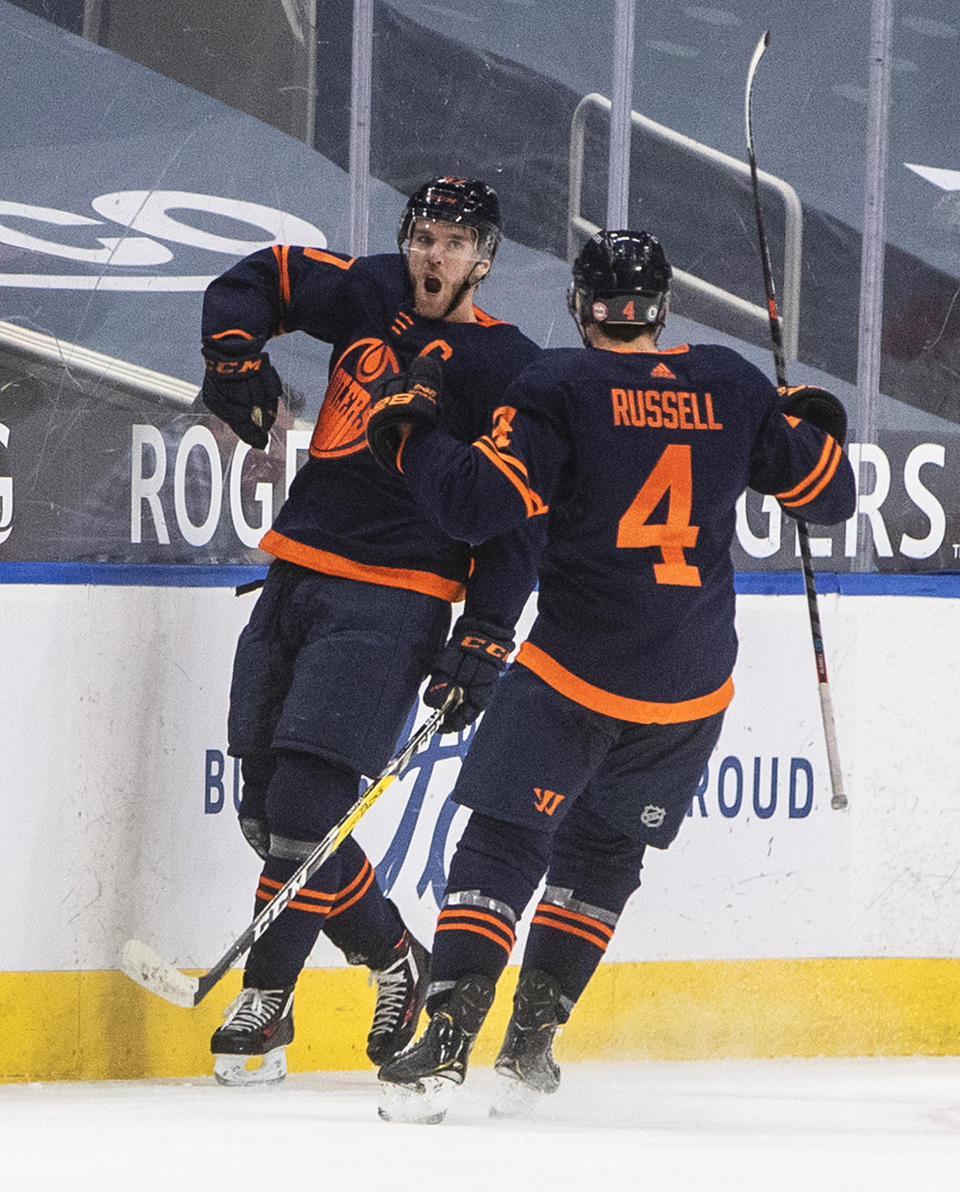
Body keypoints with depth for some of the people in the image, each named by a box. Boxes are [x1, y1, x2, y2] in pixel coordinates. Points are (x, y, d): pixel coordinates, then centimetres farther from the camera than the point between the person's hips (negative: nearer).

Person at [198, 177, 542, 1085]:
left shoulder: (508, 371, -5)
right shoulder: (371, 295, 9)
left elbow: (520, 522, -7)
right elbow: (255, 281, 21)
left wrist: (482, 644, -14)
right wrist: (234, 359, 2)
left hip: (392, 600, -6)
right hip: (297, 571, 6)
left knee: (306, 799, -16)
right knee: (265, 808, 7)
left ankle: (265, 1001, -7)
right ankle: (390, 960, 24)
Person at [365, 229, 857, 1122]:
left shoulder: (561, 387, -8)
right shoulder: (732, 387, 4)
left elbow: (479, 503, -15)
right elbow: (825, 492, 13)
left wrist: (411, 438, 1)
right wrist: (818, 426, 33)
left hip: (575, 672, -4)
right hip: (693, 690, 4)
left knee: (504, 841, -1)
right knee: (602, 848, 19)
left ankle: (446, 1041, -16)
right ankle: (531, 1042, 15)